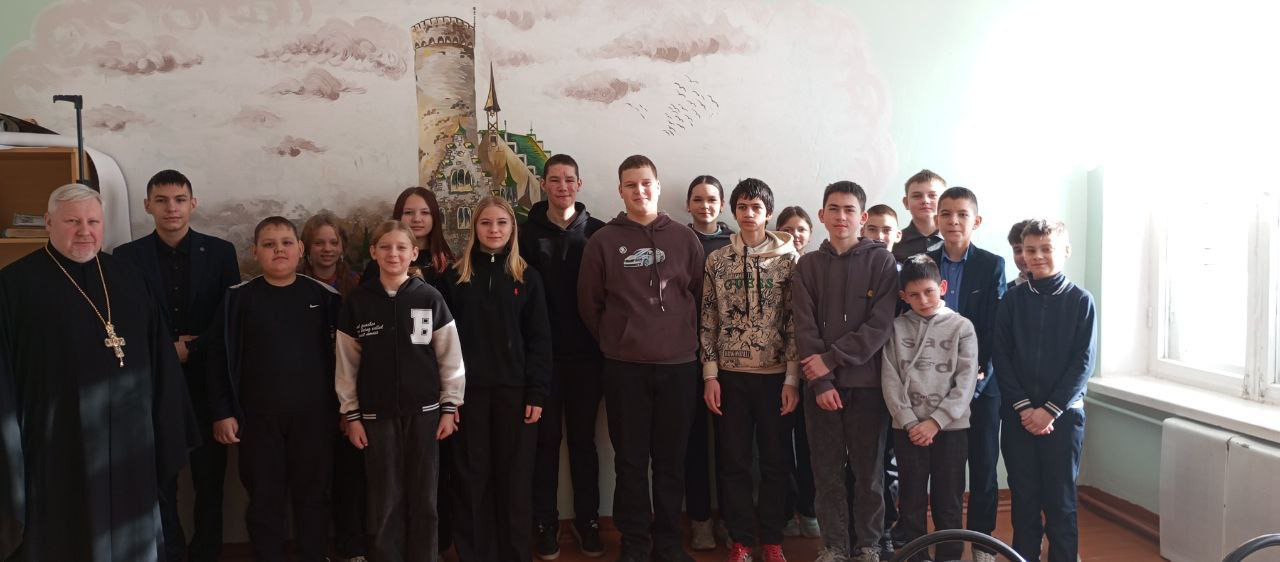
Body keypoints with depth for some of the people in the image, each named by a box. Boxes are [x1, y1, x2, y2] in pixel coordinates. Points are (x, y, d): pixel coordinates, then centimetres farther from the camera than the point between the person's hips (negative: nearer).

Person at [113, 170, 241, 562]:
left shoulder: (220, 252, 0)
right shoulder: (127, 256, 1)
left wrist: (191, 349, -10)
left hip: (206, 382, 0)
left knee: (210, 477, 9)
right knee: (159, 478, 9)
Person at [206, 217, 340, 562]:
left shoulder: (324, 296, -1)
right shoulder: (239, 298, -2)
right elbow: (219, 357, 0)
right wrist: (222, 413, -2)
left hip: (313, 415, 0)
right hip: (259, 417, 0)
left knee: (313, 494, 10)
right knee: (265, 498, 9)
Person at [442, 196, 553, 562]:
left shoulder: (527, 277, 4)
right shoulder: (456, 277, 5)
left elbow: (539, 338, 0)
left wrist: (537, 392, -7)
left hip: (514, 389, 0)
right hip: (468, 389, 1)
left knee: (514, 475, 6)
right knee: (472, 475, 5)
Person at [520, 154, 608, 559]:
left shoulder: (598, 232, 3)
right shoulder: (528, 233, 1)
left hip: (586, 354, 1)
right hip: (543, 354, -1)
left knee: (583, 438, 10)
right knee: (546, 439, 7)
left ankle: (587, 520, 22)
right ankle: (545, 524, 19)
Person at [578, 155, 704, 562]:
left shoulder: (684, 239, 5)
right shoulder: (603, 241, 2)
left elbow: (700, 296, 9)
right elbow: (589, 303, 5)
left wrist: (687, 339, 5)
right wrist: (614, 341, 4)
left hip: (678, 364, 1)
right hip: (625, 368, -1)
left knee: (671, 459, 9)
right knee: (630, 460, 6)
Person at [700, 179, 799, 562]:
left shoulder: (788, 260, -1)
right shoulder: (717, 261, 3)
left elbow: (795, 323, -2)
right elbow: (708, 322, 4)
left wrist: (792, 378, -6)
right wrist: (710, 375, -2)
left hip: (775, 375, -1)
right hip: (730, 375, 1)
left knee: (775, 461, 8)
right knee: (734, 461, 7)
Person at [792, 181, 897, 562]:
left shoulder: (881, 260, 1)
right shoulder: (808, 265, 7)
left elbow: (880, 325, -9)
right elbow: (805, 328, -1)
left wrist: (831, 359, -13)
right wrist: (820, 382, -11)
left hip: (866, 382, -1)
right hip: (821, 385, 2)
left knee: (869, 470, 6)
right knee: (827, 471, 7)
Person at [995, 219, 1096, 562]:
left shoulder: (1080, 301, 0)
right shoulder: (1012, 300, 4)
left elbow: (1083, 362, -4)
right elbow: (1001, 357, 1)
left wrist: (1050, 410, -11)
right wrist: (1023, 406, -9)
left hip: (1063, 414, -1)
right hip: (1018, 414, 2)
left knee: (1060, 499, 3)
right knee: (1023, 497, 7)